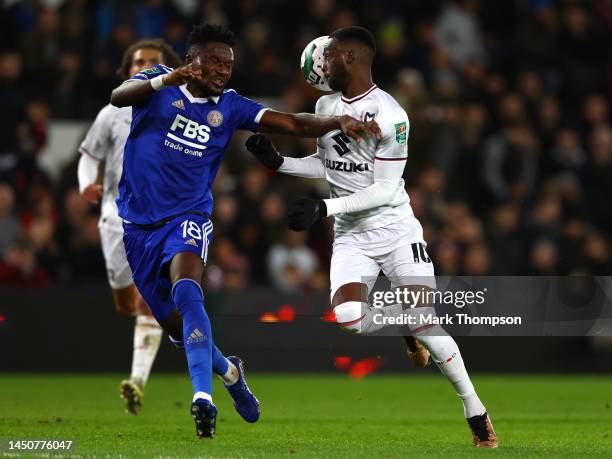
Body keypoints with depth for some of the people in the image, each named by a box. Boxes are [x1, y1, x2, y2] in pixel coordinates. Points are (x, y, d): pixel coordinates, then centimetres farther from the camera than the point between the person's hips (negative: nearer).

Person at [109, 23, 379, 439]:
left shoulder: (230, 106, 3)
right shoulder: (160, 83, -2)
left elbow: (293, 124, -3)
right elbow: (119, 97, -23)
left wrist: (338, 122, -22)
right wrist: (166, 80, -41)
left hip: (188, 217, -1)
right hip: (138, 222, 1)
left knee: (186, 291, -31)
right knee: (177, 325, 7)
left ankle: (203, 397, -41)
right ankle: (228, 371, 37)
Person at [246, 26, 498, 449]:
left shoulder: (389, 115, -17)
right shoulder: (326, 105, 6)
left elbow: (384, 190, -17)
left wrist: (325, 208, -23)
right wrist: (278, 161, 6)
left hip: (395, 230, -5)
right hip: (351, 236, 5)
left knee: (425, 322, -14)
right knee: (349, 316, -21)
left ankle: (475, 411, 2)